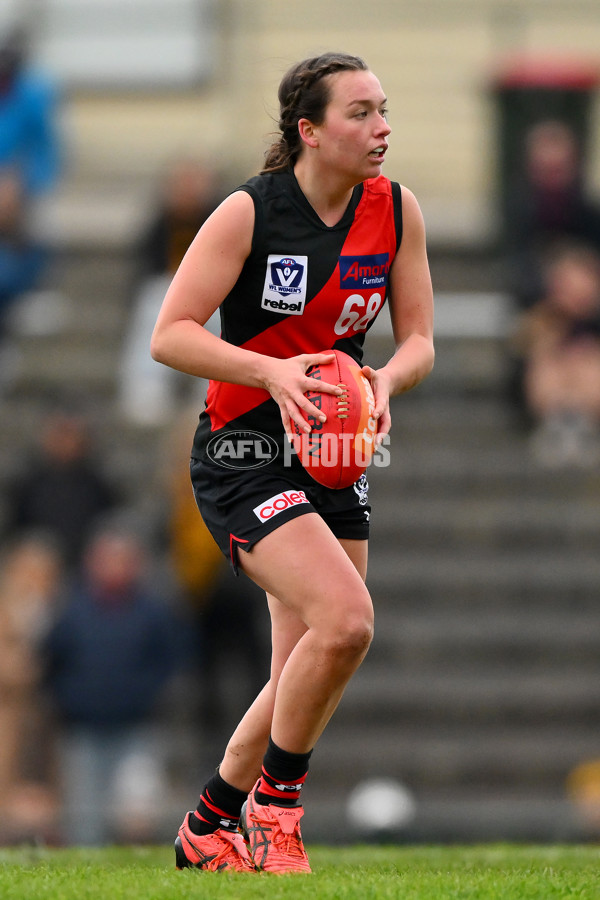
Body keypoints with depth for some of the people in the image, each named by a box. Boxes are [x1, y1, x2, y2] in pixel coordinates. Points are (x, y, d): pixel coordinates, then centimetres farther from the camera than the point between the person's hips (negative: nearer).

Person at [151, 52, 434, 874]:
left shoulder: (396, 211, 1)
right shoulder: (250, 212, -15)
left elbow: (418, 340, 6)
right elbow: (169, 335, -16)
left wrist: (385, 381, -16)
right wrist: (271, 371, -30)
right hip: (244, 457, -6)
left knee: (308, 675, 6)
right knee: (345, 619, -25)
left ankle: (208, 828, 26)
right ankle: (274, 807, -6)